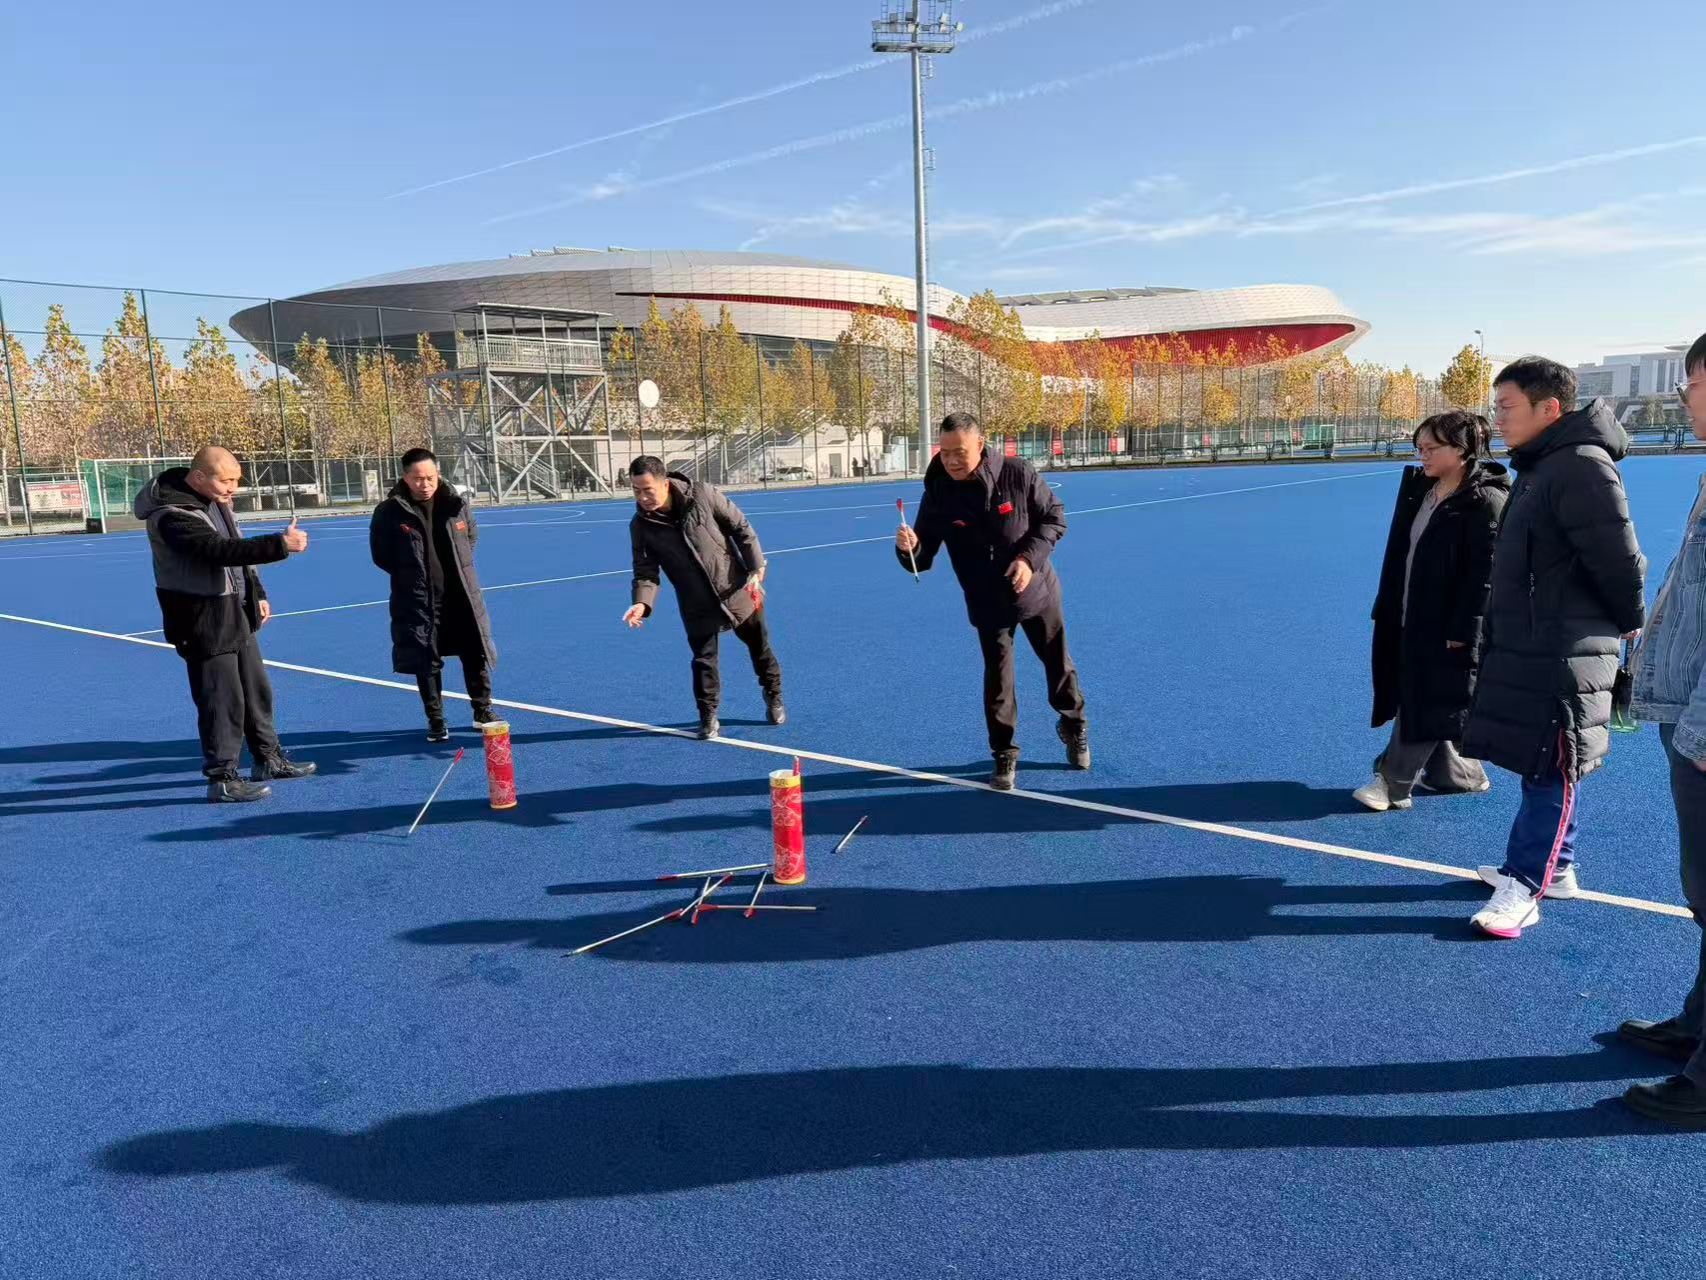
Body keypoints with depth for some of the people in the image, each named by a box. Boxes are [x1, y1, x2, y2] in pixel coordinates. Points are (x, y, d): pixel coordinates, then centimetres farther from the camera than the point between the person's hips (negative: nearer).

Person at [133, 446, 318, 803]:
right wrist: (280, 544, -42)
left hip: (236, 612, 9)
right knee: (222, 700, -5)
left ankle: (268, 758, 32)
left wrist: (257, 593, 15)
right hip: (204, 619, -9)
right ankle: (221, 779, 6)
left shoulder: (213, 498, 6)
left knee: (257, 689, 17)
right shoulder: (172, 516, -22)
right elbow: (221, 551, -36)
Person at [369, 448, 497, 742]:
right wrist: (410, 576, 2)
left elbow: (472, 537, 17)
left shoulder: (457, 504, -1)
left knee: (476, 654, 9)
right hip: (417, 600, -2)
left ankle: (483, 710, 26)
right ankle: (435, 720, 19)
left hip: (462, 596, 2)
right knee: (426, 662, 5)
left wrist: (459, 567, 11)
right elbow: (380, 554, 3)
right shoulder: (390, 512, -9)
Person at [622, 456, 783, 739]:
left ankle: (774, 697, 40)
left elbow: (740, 527, -8)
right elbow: (646, 570, -7)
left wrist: (756, 567, -10)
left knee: (760, 647, 16)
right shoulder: (640, 526, -11)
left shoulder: (703, 494, -18)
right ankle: (709, 718, 18)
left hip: (738, 591, 0)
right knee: (704, 661, -2)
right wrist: (643, 602, -26)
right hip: (697, 606, 1)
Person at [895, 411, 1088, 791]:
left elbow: (1054, 518, -8)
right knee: (997, 678, 3)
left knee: (1058, 663, 16)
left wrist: (1029, 558, -22)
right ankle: (1004, 753, 21)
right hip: (987, 603, 0)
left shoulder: (1018, 474, -19)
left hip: (1037, 590, 0)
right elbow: (922, 560, -12)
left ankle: (1074, 725, 42)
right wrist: (908, 548, -36)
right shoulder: (938, 494, -16)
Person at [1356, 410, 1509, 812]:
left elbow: (1485, 572, -18)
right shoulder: (1418, 488, 10)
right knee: (1413, 699, 14)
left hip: (1446, 624, -9)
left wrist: (1462, 629, -19)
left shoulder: (1486, 502, -14)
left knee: (1427, 703, -1)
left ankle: (1393, 782, 4)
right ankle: (1454, 772, 30)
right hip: (1409, 617, 9)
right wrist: (1388, 607, 13)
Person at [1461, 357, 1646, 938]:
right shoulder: (1539, 467, 13)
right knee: (1545, 767, 18)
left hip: (1564, 655, -10)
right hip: (1527, 649, 10)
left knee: (1550, 772, -1)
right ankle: (1554, 869, 30)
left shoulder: (1582, 469, -18)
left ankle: (1524, 887, 5)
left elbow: (1620, 559, -18)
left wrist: (1628, 621, -3)